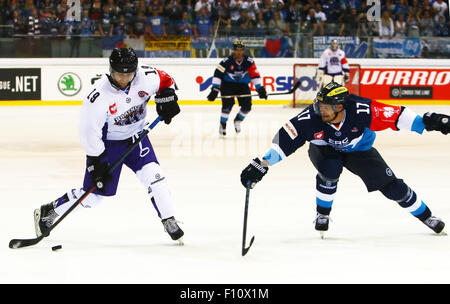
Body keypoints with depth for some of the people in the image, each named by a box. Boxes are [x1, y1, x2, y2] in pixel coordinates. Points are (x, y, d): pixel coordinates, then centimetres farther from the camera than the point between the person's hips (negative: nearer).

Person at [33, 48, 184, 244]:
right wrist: (97, 161, -21)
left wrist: (167, 99, -13)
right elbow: (88, 130, -23)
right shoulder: (99, 96, -30)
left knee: (152, 175, -16)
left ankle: (169, 222, -1)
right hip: (107, 143, -4)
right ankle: (48, 212, 18)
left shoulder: (146, 77, -18)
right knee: (94, 193, 0)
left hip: (135, 137, 4)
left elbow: (164, 80, 5)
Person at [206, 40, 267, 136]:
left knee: (247, 106, -10)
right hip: (227, 84, -3)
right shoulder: (227, 61, -18)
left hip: (243, 85, 3)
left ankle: (237, 120, 18)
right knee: (228, 104, -21)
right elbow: (218, 74, -19)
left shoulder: (249, 61, -10)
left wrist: (260, 89, -11)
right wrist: (215, 89, -25)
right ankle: (223, 124, -1)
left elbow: (255, 75, -6)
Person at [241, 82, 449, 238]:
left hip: (359, 150, 0)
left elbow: (395, 116, -32)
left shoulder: (361, 111, -36)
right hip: (324, 149, 0)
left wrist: (426, 122, -37)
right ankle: (322, 215, -8)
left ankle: (426, 216, 18)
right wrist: (261, 165, -40)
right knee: (330, 170, -34)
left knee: (391, 187, -5)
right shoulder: (310, 118, -35)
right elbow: (285, 140, -34)